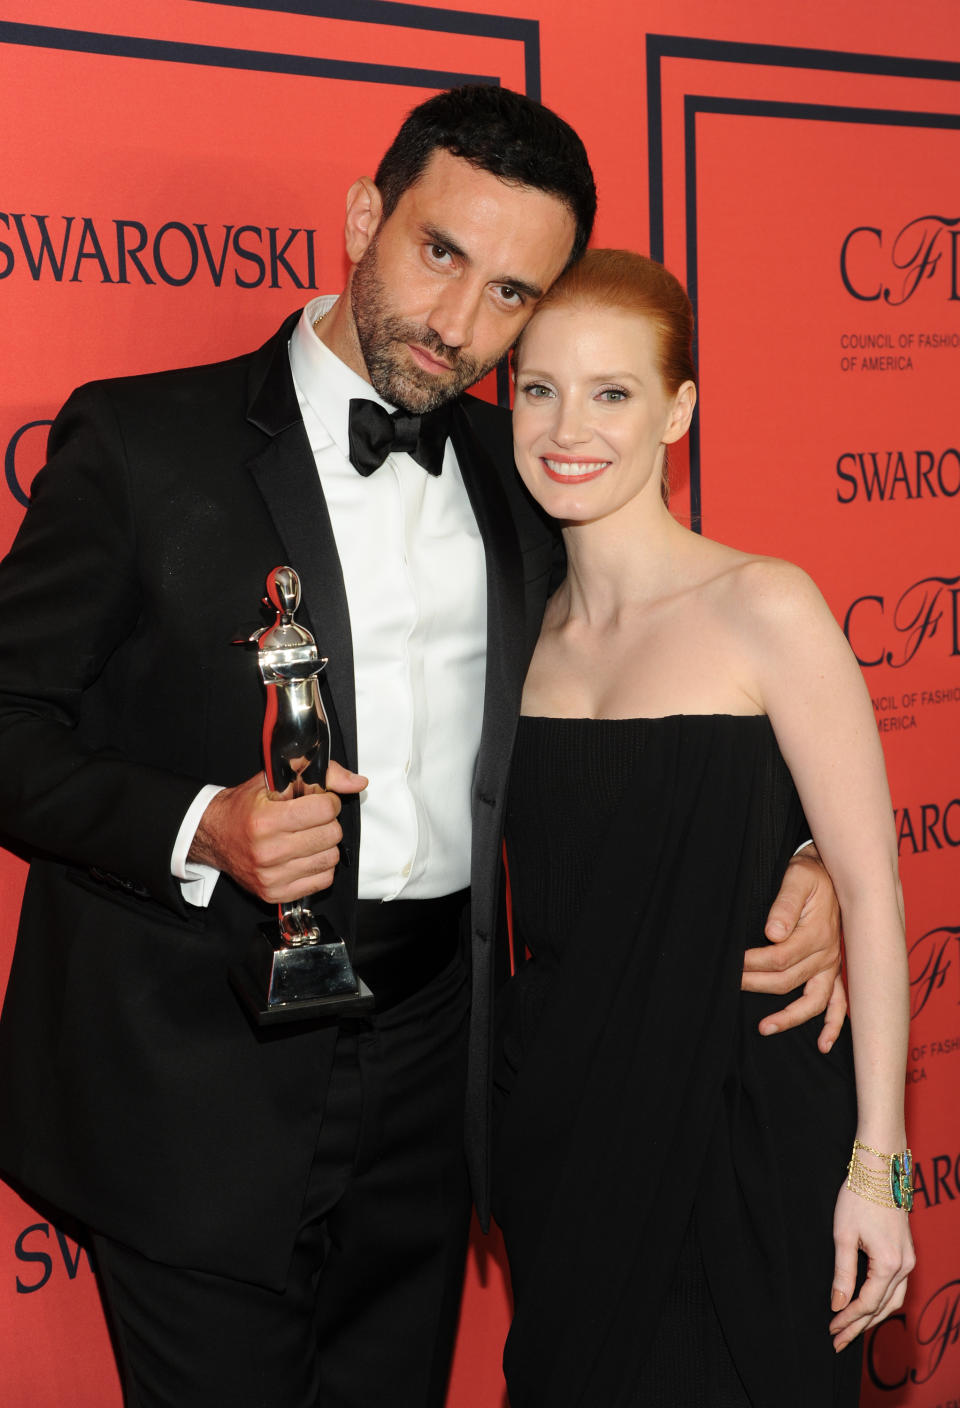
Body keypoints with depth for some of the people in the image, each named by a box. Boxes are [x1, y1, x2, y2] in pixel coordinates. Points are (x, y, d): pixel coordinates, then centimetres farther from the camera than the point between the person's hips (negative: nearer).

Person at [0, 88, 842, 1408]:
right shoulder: (141, 440, -6)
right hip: (196, 1079, -4)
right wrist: (201, 832, -24)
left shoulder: (522, 472, 7)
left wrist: (795, 856, -3)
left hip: (430, 1060, 5)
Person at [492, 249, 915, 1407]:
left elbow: (869, 890, -11)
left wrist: (876, 1161, -12)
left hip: (741, 1135, -5)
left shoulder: (763, 608, -12)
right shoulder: (522, 635, 4)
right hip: (557, 1129, 5)